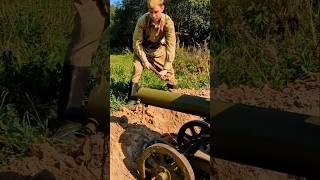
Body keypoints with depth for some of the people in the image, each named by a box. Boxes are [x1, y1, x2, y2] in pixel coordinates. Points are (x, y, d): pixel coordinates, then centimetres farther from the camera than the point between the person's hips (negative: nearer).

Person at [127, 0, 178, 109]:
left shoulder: (168, 22, -31)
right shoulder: (142, 20, -31)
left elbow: (171, 46, -29)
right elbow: (137, 42, -21)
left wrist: (166, 68, -32)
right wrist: (144, 60, -21)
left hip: (159, 49, 1)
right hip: (143, 48, -1)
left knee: (169, 73, -1)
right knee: (136, 70, -14)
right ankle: (132, 99, -5)